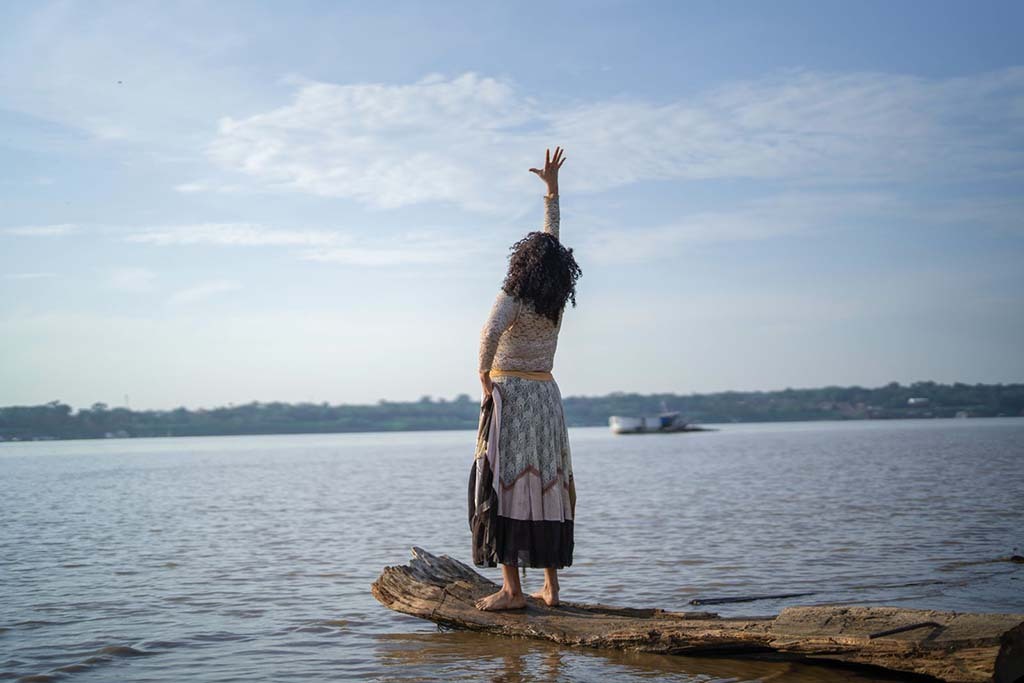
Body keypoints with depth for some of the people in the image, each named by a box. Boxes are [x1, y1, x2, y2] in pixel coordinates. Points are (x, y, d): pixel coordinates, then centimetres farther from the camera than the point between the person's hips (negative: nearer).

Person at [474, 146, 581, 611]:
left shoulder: (513, 298, -11)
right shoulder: (557, 300, 7)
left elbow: (490, 333, -32)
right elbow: (553, 243, 18)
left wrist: (484, 375, -15)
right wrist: (552, 187, 24)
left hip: (510, 394, -6)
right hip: (547, 395, 6)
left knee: (508, 483, -6)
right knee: (548, 483, 8)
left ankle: (512, 589, -9)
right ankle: (551, 586, 11)